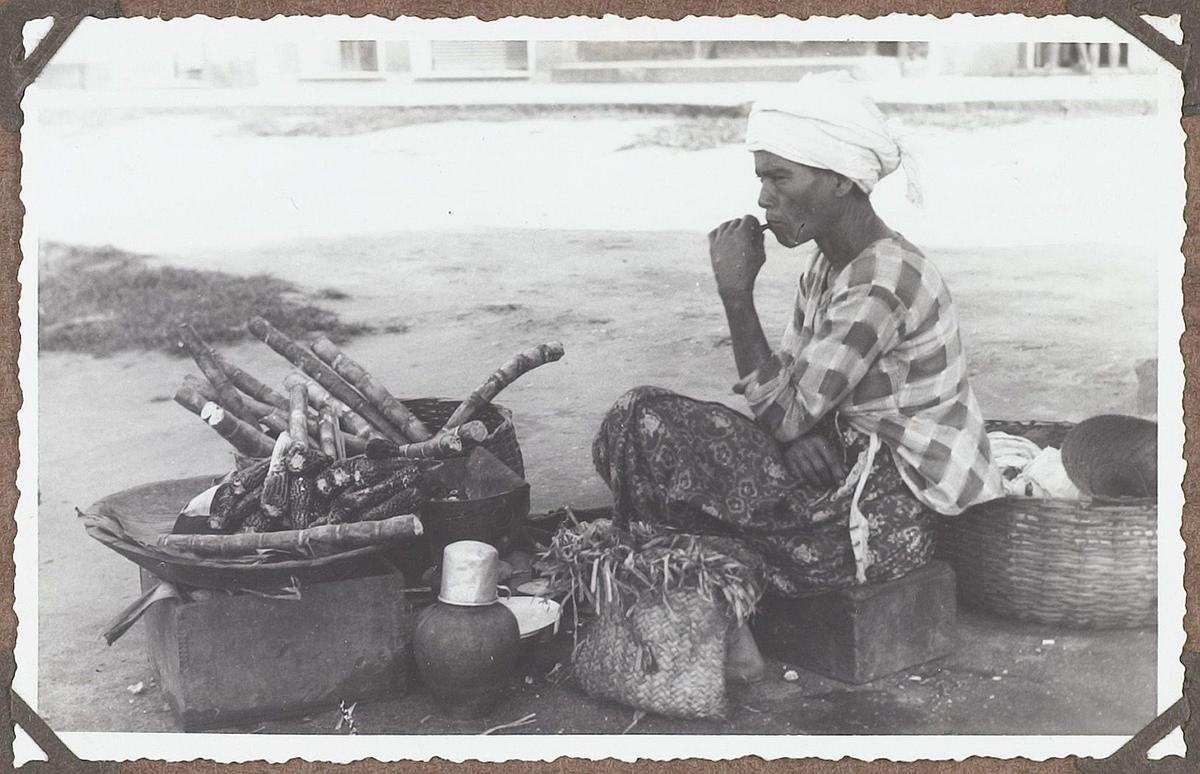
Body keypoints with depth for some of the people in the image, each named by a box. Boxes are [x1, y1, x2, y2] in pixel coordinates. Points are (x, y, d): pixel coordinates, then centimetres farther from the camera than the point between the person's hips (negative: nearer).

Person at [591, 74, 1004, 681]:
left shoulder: (881, 284, -23)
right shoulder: (827, 265, 7)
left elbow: (781, 417, -23)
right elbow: (788, 389, 12)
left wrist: (736, 295, -19)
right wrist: (800, 429, -11)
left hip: (888, 515, -10)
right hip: (853, 471, 10)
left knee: (646, 425, -15)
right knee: (645, 419, 4)